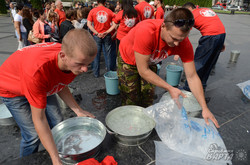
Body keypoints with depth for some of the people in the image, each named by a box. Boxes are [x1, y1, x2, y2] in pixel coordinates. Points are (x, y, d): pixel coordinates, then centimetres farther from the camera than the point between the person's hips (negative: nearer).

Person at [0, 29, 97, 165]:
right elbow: (39, 119, -34)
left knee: (57, 124, 3)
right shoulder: (37, 70, -45)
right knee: (33, 135, -5)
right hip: (12, 90, -5)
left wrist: (78, 110, -10)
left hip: (41, 86, 5)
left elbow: (61, 85, -4)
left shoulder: (75, 59, -25)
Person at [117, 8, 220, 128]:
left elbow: (192, 77, -19)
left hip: (149, 62, 4)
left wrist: (204, 108, -22)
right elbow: (143, 71, -35)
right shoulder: (146, 32, -43)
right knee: (131, 103, 0)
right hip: (128, 60, -3)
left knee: (148, 101, 7)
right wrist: (170, 89, -31)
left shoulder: (184, 44, -27)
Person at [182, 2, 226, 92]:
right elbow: (216, 24, 21)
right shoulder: (207, 10, 24)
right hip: (222, 34, 8)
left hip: (210, 36, -8)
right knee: (209, 63, 17)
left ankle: (188, 88, 7)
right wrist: (221, 43, 22)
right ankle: (202, 86, 30)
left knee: (198, 63, 0)